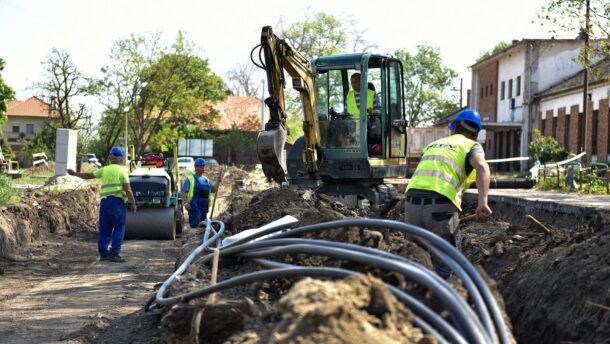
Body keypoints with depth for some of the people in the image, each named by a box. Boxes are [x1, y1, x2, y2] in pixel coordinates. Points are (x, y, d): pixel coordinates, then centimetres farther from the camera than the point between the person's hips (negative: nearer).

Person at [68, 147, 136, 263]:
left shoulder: (105, 169, 14)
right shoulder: (122, 170, 1)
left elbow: (88, 175, 18)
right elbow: (127, 189, -7)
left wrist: (75, 174, 31)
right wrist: (133, 203, 0)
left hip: (104, 201, 5)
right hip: (116, 201, -5)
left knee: (104, 229, 10)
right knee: (119, 228, -4)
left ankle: (103, 253, 8)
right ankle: (114, 254, -12)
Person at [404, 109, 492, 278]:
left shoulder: (433, 144, 31)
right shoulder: (472, 146, 13)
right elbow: (482, 167, -10)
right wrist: (483, 201, -22)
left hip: (412, 202, 5)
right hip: (440, 205, -5)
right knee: (444, 267, 5)